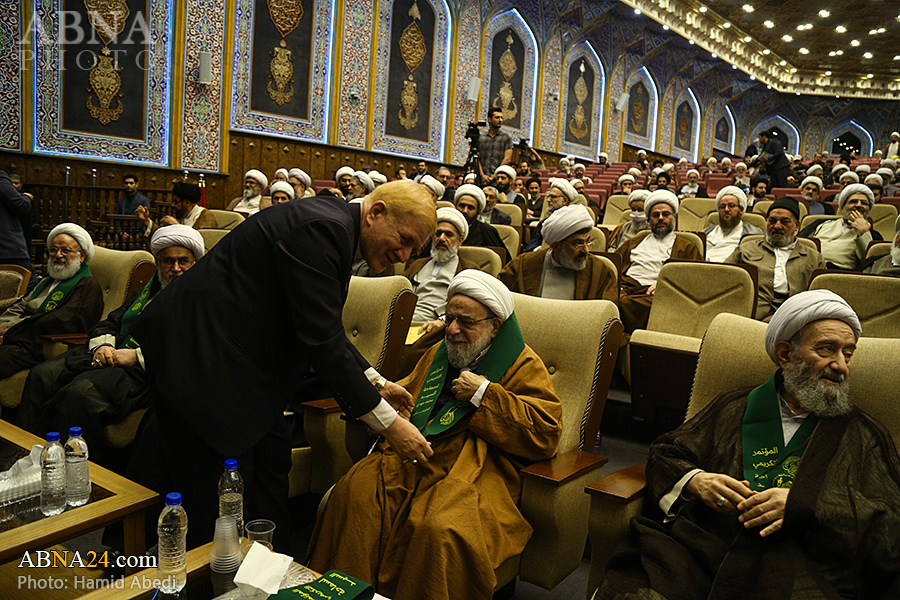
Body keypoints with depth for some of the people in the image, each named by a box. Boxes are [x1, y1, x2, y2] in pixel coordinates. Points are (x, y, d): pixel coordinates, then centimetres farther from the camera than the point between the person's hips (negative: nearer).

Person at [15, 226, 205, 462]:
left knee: (80, 393, -29)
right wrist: (102, 345, 3)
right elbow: (109, 322, 28)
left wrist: (137, 356, -16)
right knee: (41, 375, -8)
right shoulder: (147, 291, 26)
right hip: (110, 356, 8)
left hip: (146, 371, -8)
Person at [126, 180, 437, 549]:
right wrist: (387, 423, -20)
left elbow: (324, 328, 17)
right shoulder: (321, 228, -23)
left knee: (271, 458, 15)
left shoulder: (333, 225, 9)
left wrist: (376, 382, 10)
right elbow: (321, 341, -26)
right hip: (197, 358, -10)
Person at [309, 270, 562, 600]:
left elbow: (546, 432, -5)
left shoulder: (523, 365, 6)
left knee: (440, 529, -34)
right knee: (353, 491, -22)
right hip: (411, 457, 6)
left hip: (473, 470, -5)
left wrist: (483, 394, -8)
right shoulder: (438, 353, 24)